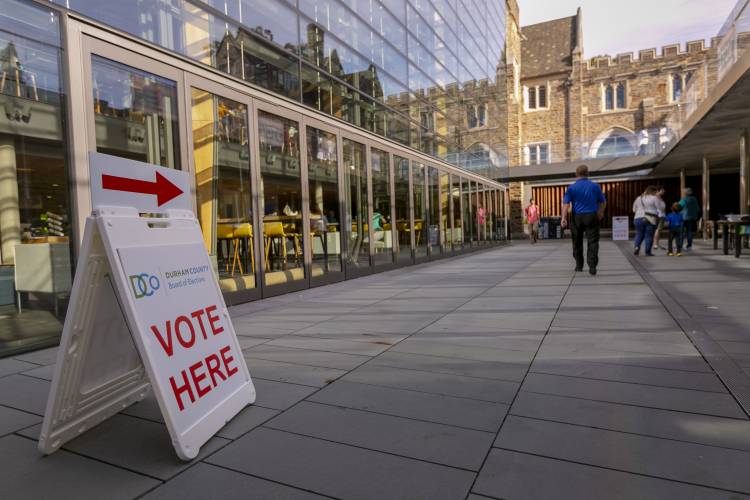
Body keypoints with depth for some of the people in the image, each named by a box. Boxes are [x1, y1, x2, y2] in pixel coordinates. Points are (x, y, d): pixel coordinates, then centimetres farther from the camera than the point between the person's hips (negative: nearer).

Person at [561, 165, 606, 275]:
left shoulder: (571, 187, -1)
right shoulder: (595, 186, 3)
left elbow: (566, 203, -11)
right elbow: (603, 202, 10)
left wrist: (564, 218, -14)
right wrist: (601, 213, 26)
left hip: (577, 218, 0)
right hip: (591, 216, 0)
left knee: (577, 242, 13)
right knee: (592, 242, -1)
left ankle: (579, 266, 21)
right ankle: (592, 267, -12)